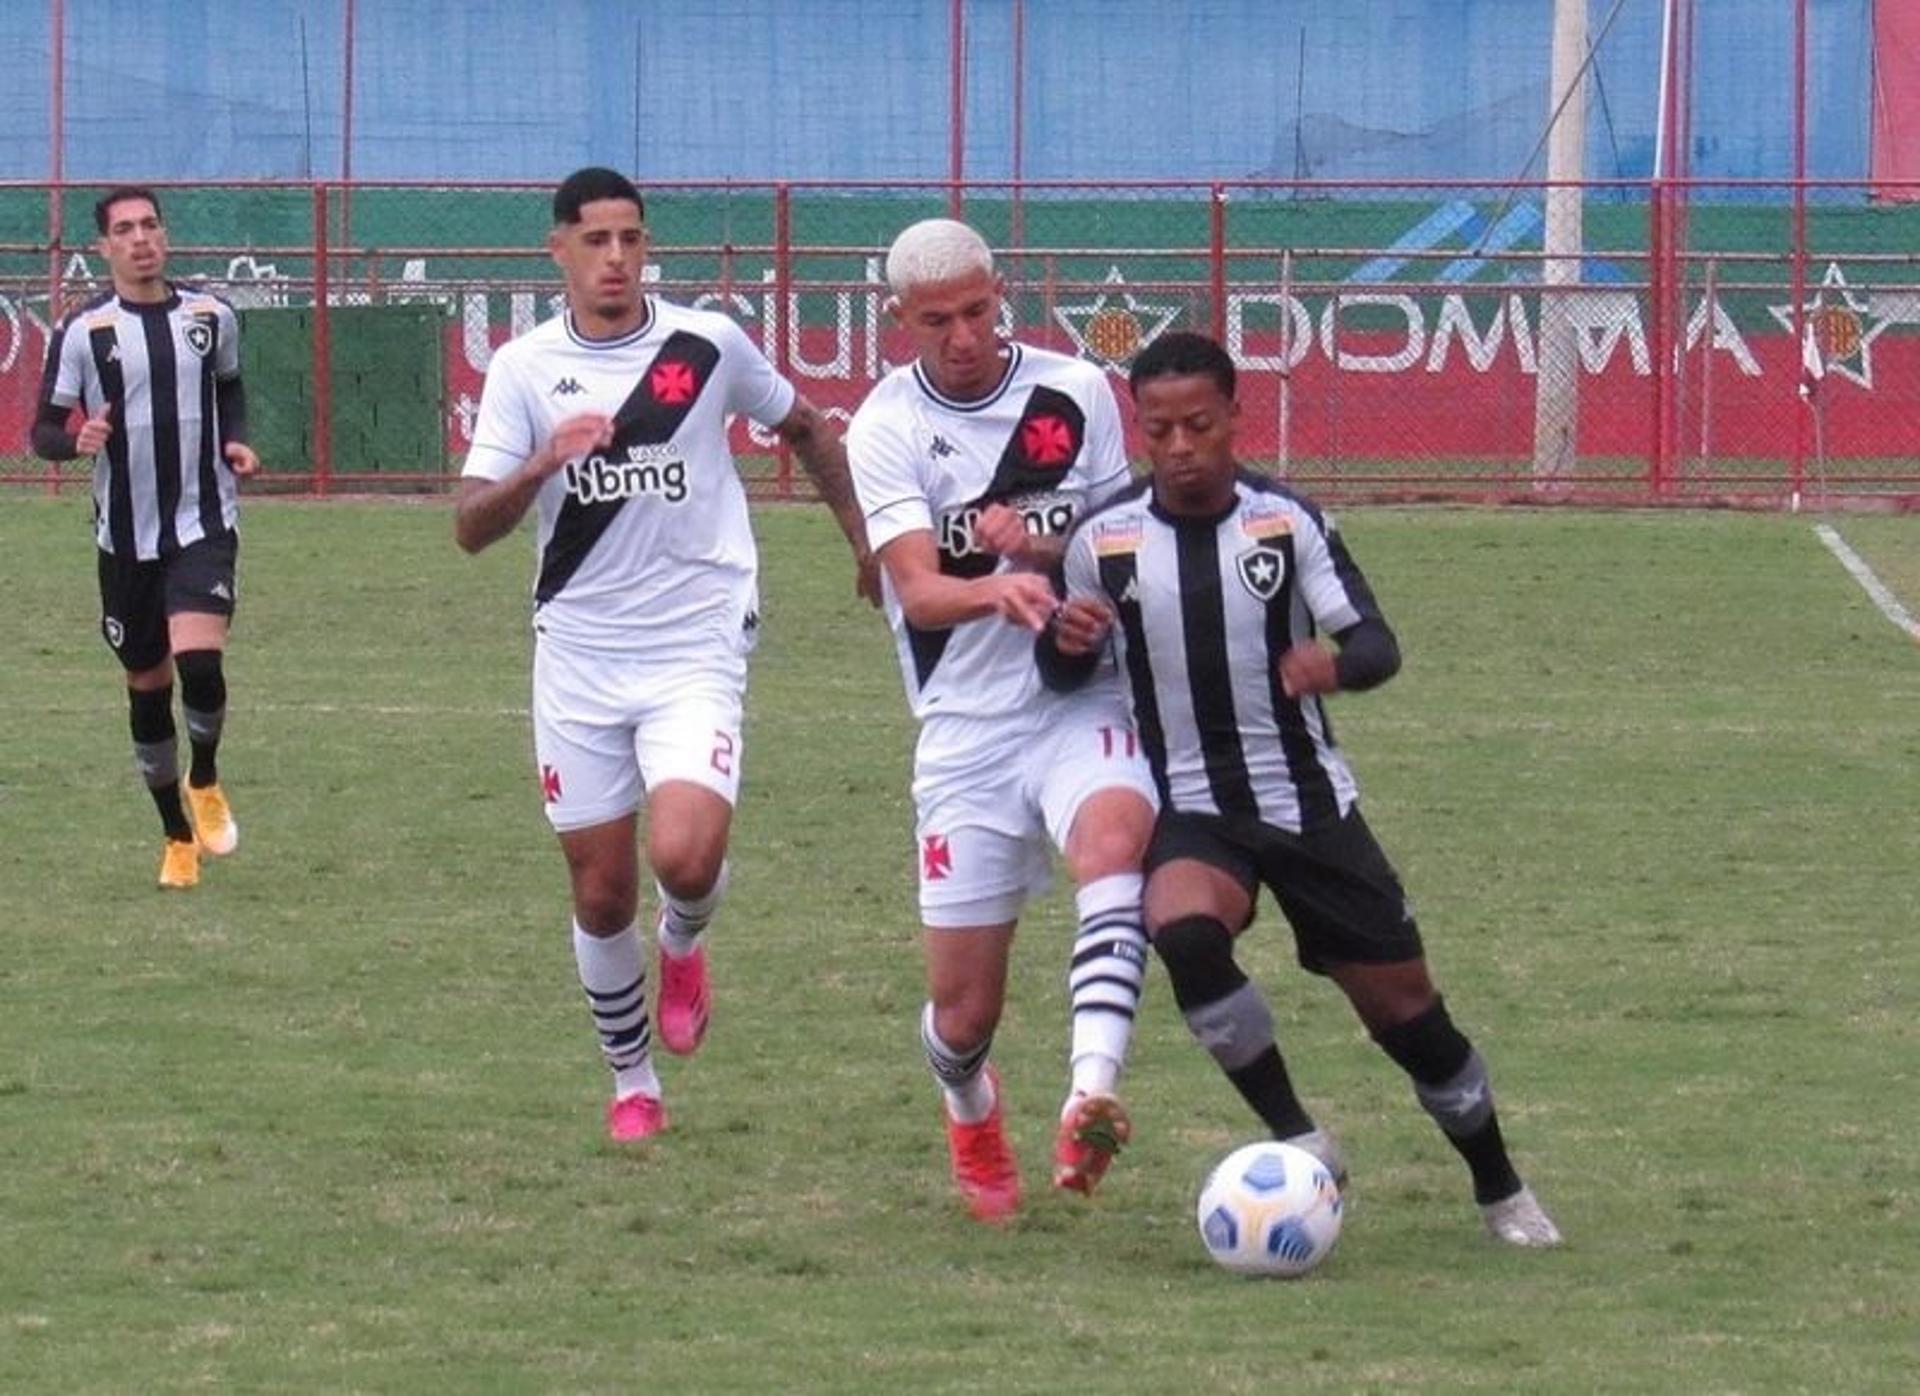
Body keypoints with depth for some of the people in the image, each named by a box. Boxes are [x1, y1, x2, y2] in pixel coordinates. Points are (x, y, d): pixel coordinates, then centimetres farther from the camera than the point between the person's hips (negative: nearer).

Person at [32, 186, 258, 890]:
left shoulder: (211, 316, 2)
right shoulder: (84, 330, -5)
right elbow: (43, 431, -3)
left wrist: (235, 440, 3)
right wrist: (77, 440, -25)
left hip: (204, 523, 0)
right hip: (127, 535, 0)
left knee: (199, 658, -22)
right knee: (147, 686, 9)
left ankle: (205, 781, 8)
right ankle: (178, 837, 26)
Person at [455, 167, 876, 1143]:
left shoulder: (708, 346, -2)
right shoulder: (525, 369, -1)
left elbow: (806, 431, 16)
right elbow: (471, 527, -8)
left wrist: (869, 547, 16)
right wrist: (545, 461, -26)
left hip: (696, 651, -2)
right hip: (578, 655, 2)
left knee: (685, 857, -22)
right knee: (600, 896, 5)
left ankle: (684, 944, 14)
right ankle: (632, 1082, 27)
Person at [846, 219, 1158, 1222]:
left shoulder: (1076, 393, 2)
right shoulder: (885, 428, -3)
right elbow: (917, 590, -17)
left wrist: (1046, 549, -11)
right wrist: (998, 588, -39)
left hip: (1083, 700, 0)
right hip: (965, 725, 0)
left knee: (1114, 839, -35)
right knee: (964, 1010, 2)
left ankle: (1090, 1101, -48)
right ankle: (971, 1114, 39)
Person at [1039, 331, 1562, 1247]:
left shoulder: (1288, 522, -6)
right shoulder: (1104, 541, -3)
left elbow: (1378, 643, -11)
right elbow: (1062, 674, 7)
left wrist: (1335, 666, -35)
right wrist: (1065, 639, -18)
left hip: (1308, 799, 0)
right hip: (1190, 810, 0)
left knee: (1402, 1002, 4)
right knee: (1184, 930, -34)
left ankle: (1500, 1191, 26)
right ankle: (1296, 1139, -19)